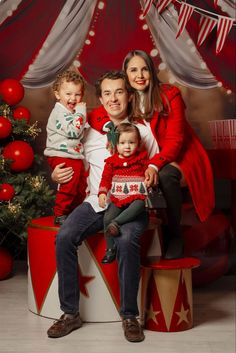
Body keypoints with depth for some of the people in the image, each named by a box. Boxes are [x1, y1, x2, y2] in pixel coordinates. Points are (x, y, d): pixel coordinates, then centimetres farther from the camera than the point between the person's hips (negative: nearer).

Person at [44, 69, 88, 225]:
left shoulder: (73, 112, 17)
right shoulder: (60, 112, -14)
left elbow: (79, 132, 30)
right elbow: (73, 130, -26)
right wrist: (81, 112, -20)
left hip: (75, 156, 10)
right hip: (62, 156, -10)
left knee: (81, 184, 14)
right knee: (69, 186, -10)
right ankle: (60, 214, 2)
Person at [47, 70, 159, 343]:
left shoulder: (143, 131, 9)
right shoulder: (89, 132, 11)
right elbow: (74, 168, 16)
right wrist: (57, 175, -5)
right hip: (96, 202, 2)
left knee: (126, 241, -33)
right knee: (64, 237, -24)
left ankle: (129, 316, -16)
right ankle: (70, 313, -11)